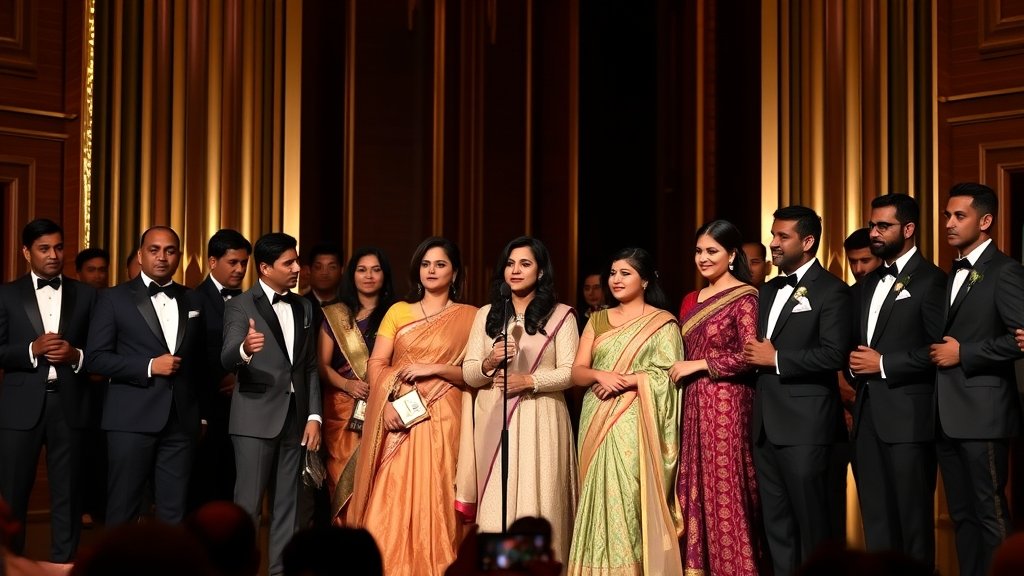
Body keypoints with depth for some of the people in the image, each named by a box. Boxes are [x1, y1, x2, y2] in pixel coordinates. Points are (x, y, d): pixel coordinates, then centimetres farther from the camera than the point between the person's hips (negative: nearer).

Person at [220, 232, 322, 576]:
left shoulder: (303, 308, 12)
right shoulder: (240, 306, -5)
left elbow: (311, 367, 14)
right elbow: (227, 360, -19)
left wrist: (314, 416, 4)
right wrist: (244, 349, -42)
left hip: (295, 418, 5)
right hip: (256, 418, -5)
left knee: (287, 506, 9)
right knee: (248, 505, -6)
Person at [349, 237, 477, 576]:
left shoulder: (468, 317, 5)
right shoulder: (398, 311, 12)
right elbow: (376, 363, 5)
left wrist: (434, 369, -13)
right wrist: (387, 403, -11)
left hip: (440, 419, -2)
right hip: (398, 417, 2)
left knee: (432, 498, -4)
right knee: (390, 498, -2)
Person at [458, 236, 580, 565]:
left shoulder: (560, 315, 4)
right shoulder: (486, 315, 14)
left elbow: (570, 372, -4)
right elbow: (468, 375, 9)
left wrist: (528, 381, -17)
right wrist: (489, 363, -12)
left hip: (539, 420, -3)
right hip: (492, 419, 3)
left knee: (535, 502, -5)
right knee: (494, 508, 0)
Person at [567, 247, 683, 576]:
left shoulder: (662, 322, 1)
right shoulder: (597, 320, 15)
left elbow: (668, 375, -8)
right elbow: (577, 372, 8)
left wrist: (624, 382, -15)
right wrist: (600, 376, -13)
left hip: (635, 422, -4)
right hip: (597, 421, 5)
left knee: (631, 498, -10)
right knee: (599, 497, 1)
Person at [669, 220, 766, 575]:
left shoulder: (745, 298, -7)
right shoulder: (691, 301, 15)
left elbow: (750, 356, -14)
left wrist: (698, 365, -12)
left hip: (727, 405, -7)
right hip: (693, 406, 7)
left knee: (726, 492, -4)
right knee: (695, 491, 6)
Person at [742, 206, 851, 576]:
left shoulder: (831, 291, -7)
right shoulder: (768, 291, 18)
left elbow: (834, 354, -18)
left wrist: (776, 359, -13)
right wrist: (756, 358, 3)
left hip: (805, 425, -8)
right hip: (767, 424, 8)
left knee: (811, 523, -1)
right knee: (776, 525, 11)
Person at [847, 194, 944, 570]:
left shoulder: (930, 280, -5)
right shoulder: (865, 286, 18)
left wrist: (883, 364, -14)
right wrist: (855, 365, 2)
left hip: (908, 417, -7)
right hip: (867, 416, 7)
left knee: (913, 520, -1)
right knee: (876, 521, 11)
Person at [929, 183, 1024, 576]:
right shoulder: (952, 275, 17)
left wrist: (964, 353, -16)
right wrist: (941, 351, 6)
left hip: (982, 412, -8)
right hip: (948, 414, 8)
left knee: (990, 513, -4)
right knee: (962, 514, 12)